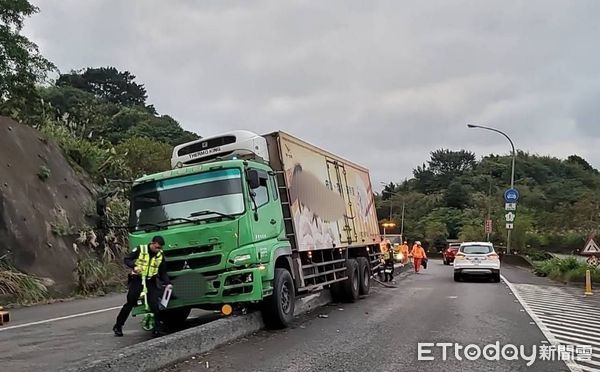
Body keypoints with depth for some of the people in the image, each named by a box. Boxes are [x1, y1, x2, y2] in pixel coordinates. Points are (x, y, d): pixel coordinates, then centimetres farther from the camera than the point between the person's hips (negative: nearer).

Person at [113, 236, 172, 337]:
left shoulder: (160, 255, 2)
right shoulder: (140, 249, -8)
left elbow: (163, 272, 9)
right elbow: (127, 259, -5)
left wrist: (167, 283, -5)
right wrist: (134, 266, -25)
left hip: (151, 282, 3)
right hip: (137, 279, -2)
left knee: (154, 305, -7)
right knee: (130, 303, 0)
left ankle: (157, 329, 2)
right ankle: (118, 326, 16)